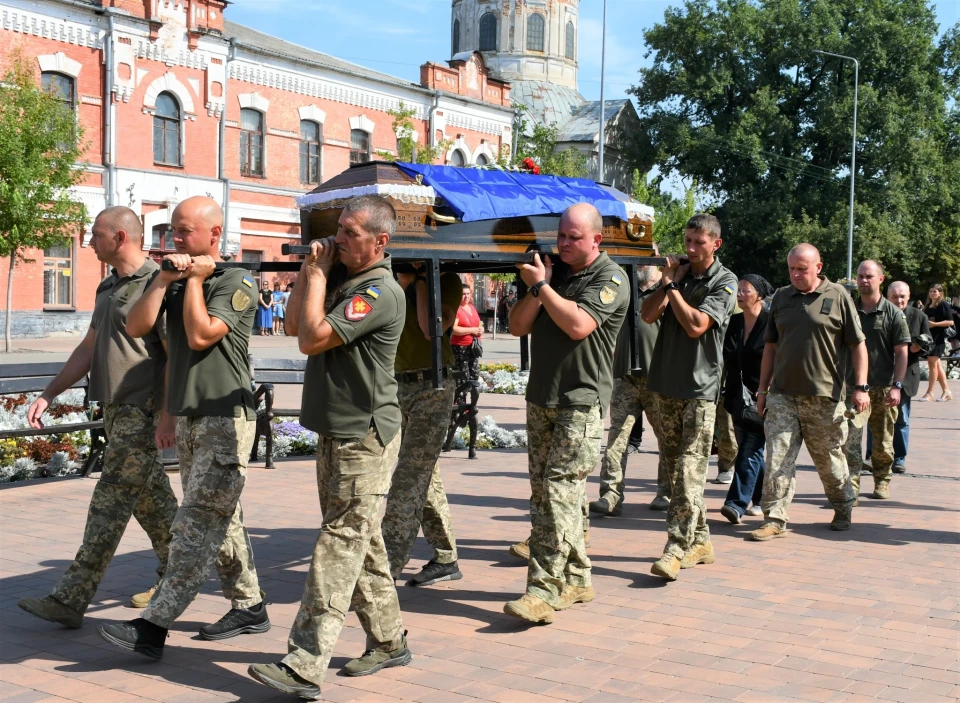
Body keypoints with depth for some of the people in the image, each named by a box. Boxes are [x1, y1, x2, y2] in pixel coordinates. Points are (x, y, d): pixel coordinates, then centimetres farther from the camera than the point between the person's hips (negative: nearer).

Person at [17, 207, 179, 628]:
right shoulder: (108, 287, 16)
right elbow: (88, 349, 21)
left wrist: (167, 415, -22)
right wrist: (48, 395, 16)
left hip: (141, 412, -9)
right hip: (115, 409, 9)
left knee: (110, 503, -7)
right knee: (148, 495, 15)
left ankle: (71, 600, -5)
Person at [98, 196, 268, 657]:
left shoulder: (236, 282, -8)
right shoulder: (173, 278, 12)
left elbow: (200, 335, -19)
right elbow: (136, 328, 0)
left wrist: (195, 279, -8)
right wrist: (164, 279, -7)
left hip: (225, 418, -8)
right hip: (188, 418, 8)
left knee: (195, 523, -10)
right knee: (220, 519, 13)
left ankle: (153, 626, -12)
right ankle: (249, 606, 24)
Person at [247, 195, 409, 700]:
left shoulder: (379, 292, -17)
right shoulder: (340, 277, 13)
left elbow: (312, 338, -22)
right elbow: (293, 326, 14)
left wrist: (318, 274, -11)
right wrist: (310, 270, 5)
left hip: (364, 439, -10)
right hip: (336, 433, 10)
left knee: (339, 546, -10)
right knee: (361, 543, 15)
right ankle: (388, 641, 27)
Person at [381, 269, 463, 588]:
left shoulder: (446, 280, -2)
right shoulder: (395, 279, 12)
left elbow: (431, 328, -18)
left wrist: (420, 280, -11)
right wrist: (403, 282, -10)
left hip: (432, 386, -6)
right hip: (399, 385, 6)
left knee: (410, 478, -10)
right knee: (425, 477, 11)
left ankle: (387, 567, -12)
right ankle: (445, 559, 20)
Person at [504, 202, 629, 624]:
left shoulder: (610, 278, -6)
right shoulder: (553, 272, 15)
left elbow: (578, 324, -21)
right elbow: (518, 326, 9)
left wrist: (540, 285, -12)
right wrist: (536, 288, -5)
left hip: (582, 403, -7)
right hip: (541, 400, 7)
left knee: (559, 491, -13)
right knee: (544, 494, 8)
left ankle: (545, 590, -14)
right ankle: (576, 580, 18)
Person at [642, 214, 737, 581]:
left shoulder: (724, 282, -5)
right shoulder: (679, 272, 11)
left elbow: (696, 325, -17)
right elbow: (648, 314, 2)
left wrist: (672, 287, -8)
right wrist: (667, 281, -8)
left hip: (699, 388, -6)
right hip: (667, 384, 7)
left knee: (690, 472, -10)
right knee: (675, 468, 11)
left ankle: (676, 548, -14)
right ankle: (699, 540, 21)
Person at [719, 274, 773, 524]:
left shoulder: (771, 323, -9)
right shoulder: (734, 322, 9)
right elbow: (727, 358, 17)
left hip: (761, 398, -7)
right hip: (738, 396, 7)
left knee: (750, 451, -10)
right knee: (748, 449, 13)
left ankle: (737, 503, -15)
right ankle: (762, 497, 26)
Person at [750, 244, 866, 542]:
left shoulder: (837, 296, -2)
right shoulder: (781, 297, 9)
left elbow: (857, 345, 0)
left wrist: (860, 387, -7)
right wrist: (763, 389, 13)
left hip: (824, 396, -3)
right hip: (782, 394, 3)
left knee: (830, 458, 10)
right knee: (778, 457, -5)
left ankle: (843, 510, 32)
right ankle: (774, 519, -1)